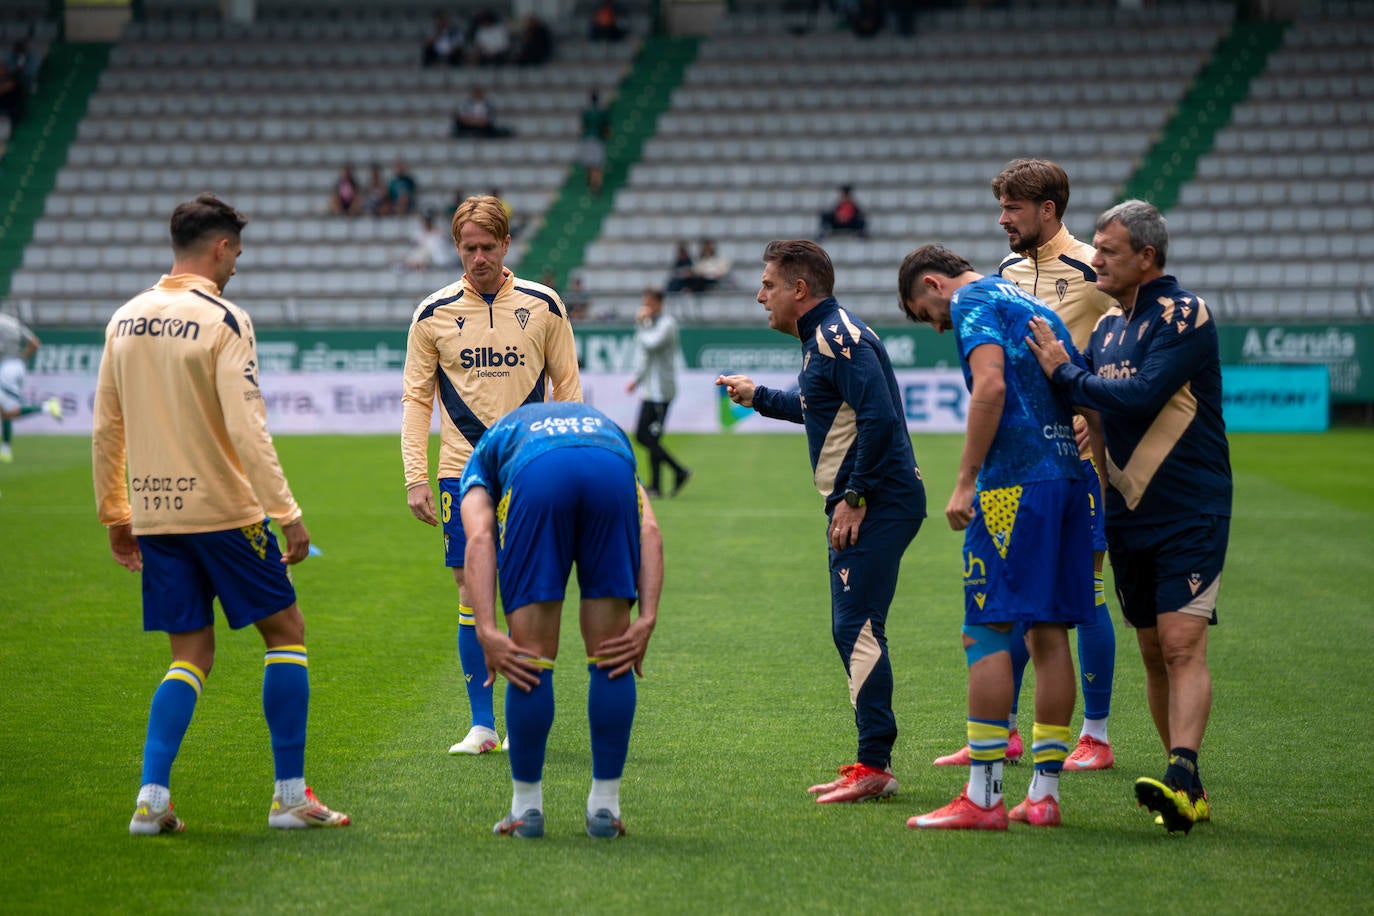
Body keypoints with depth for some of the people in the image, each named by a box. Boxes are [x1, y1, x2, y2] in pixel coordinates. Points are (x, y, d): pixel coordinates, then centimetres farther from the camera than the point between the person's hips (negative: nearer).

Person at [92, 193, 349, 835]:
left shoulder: (125, 320, 9)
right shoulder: (223, 321, -11)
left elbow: (105, 428, 12)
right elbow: (246, 430, -18)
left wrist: (115, 515, 20)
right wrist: (287, 514, -15)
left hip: (153, 512, 6)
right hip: (223, 509, -6)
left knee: (191, 654, 11)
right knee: (285, 632, 7)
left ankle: (151, 797, -3)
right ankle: (290, 795, 4)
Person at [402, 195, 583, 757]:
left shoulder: (543, 306, 3)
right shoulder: (433, 315, 3)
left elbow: (567, 387, 8)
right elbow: (416, 399, 5)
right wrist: (415, 477, -3)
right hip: (462, 471, 0)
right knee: (472, 593, 0)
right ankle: (481, 724, 6)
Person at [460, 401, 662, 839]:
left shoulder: (486, 452, 39)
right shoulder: (605, 426, 44)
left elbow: (479, 537, 14)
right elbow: (648, 530, 23)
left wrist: (487, 631, 4)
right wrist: (646, 619, 13)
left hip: (535, 475, -1)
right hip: (610, 471, 2)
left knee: (531, 659, 13)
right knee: (611, 659, 16)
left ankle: (527, 808, 21)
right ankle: (605, 807, 22)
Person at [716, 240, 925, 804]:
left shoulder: (838, 337, -13)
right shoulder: (822, 339, 18)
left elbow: (880, 416, -24)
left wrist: (854, 496, -22)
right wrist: (758, 397, 38)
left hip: (877, 505, -11)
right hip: (860, 507, 11)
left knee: (857, 628, -13)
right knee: (852, 631, 12)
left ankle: (874, 766, -15)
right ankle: (872, 763, 16)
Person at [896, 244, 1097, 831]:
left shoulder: (974, 301, -1)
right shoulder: (1034, 305, 24)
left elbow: (991, 386, -17)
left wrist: (965, 482, -16)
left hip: (1015, 482, -8)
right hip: (1070, 475, 9)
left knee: (987, 632, -6)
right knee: (1049, 633, 9)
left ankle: (983, 798, -8)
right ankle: (1044, 792, 10)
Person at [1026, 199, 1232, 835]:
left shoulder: (1185, 316, -11)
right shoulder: (1107, 325, 14)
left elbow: (1141, 397, -23)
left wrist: (1064, 373, -13)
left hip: (1190, 514, -8)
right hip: (1127, 515, 8)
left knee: (1182, 645, -17)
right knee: (1154, 655, 8)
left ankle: (1180, 778, -28)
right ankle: (1188, 793, 14)